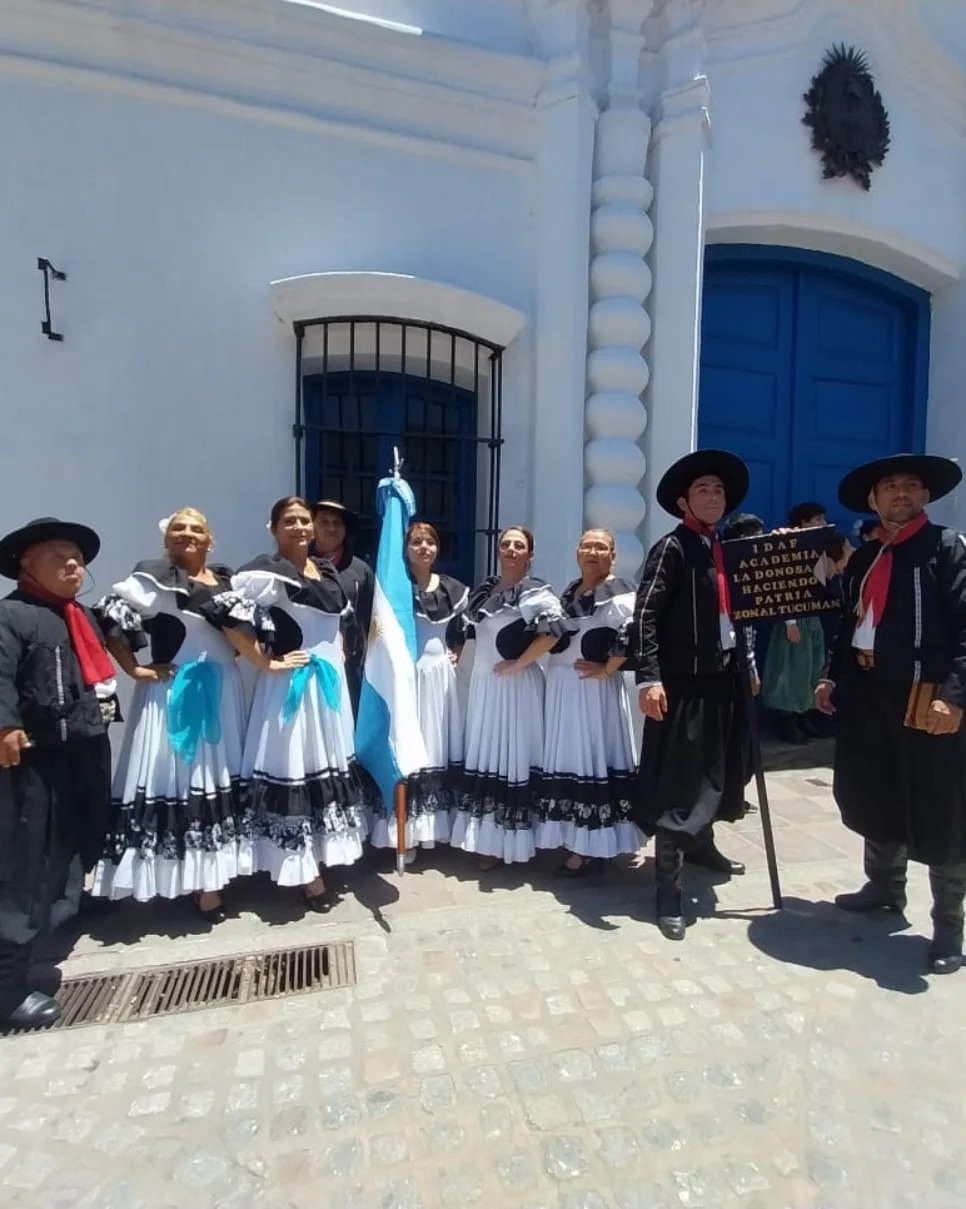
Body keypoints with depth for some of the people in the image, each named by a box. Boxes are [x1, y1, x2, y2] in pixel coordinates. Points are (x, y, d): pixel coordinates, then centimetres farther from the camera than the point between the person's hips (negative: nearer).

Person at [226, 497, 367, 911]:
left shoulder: (327, 570, 11)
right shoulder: (267, 571, -12)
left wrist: (338, 653, 12)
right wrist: (266, 663, -18)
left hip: (330, 680, 8)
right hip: (292, 684, -8)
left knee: (328, 767, 16)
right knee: (295, 771, -1)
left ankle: (321, 860, 34)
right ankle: (305, 875, 12)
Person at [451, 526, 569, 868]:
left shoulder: (535, 591, -11)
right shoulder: (484, 588, 10)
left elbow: (555, 629, -26)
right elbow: (470, 625, 25)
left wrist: (519, 663, -21)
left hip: (515, 685, -7)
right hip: (483, 682, 7)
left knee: (511, 755, 1)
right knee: (483, 755, 13)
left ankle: (505, 842, 15)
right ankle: (484, 838, 28)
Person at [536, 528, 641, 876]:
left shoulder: (618, 591, -10)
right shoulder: (569, 590, 15)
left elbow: (633, 633, -24)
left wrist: (607, 668, -18)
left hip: (593, 687, -8)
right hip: (561, 686, 8)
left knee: (591, 757, -2)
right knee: (567, 758, 13)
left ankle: (591, 848, 9)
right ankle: (574, 837, 28)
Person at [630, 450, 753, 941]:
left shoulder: (725, 550, 14)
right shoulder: (672, 547, -10)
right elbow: (644, 616, -17)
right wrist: (648, 677, -24)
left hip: (722, 676, 8)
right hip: (683, 680, -8)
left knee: (715, 770, 21)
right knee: (677, 781, -3)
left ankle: (701, 845, 44)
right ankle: (668, 889, 8)